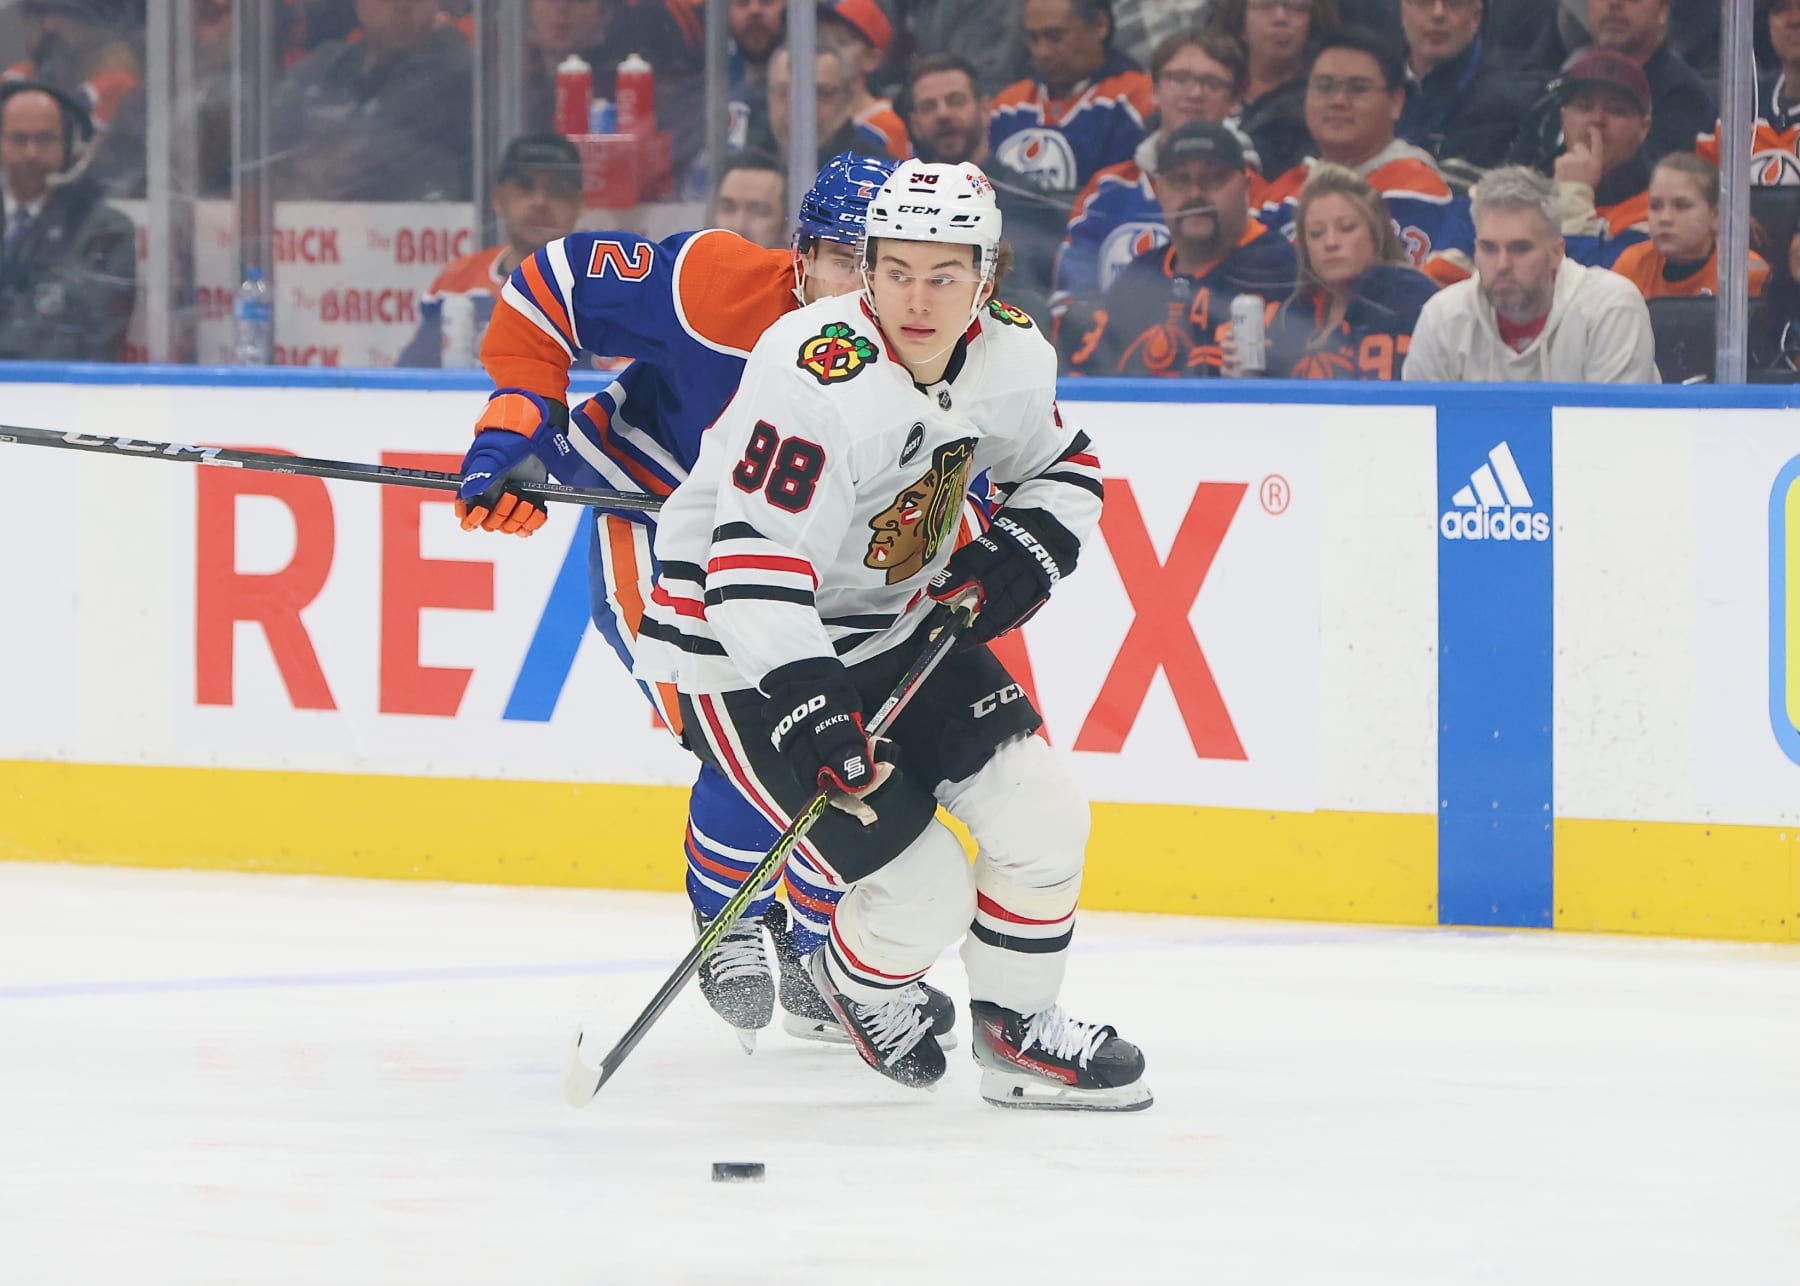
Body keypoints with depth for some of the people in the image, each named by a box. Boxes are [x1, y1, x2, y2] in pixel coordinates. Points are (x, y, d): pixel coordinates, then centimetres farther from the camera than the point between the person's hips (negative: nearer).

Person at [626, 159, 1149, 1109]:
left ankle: (1020, 1029, 19)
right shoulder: (820, 378, -31)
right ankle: (859, 983, 24)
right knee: (921, 892, -11)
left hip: (897, 625, 7)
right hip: (743, 651, -7)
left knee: (1041, 814, -4)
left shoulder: (1011, 357, -6)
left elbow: (1060, 469, 16)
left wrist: (1019, 553, -4)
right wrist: (808, 708, -44)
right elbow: (754, 568, -35)